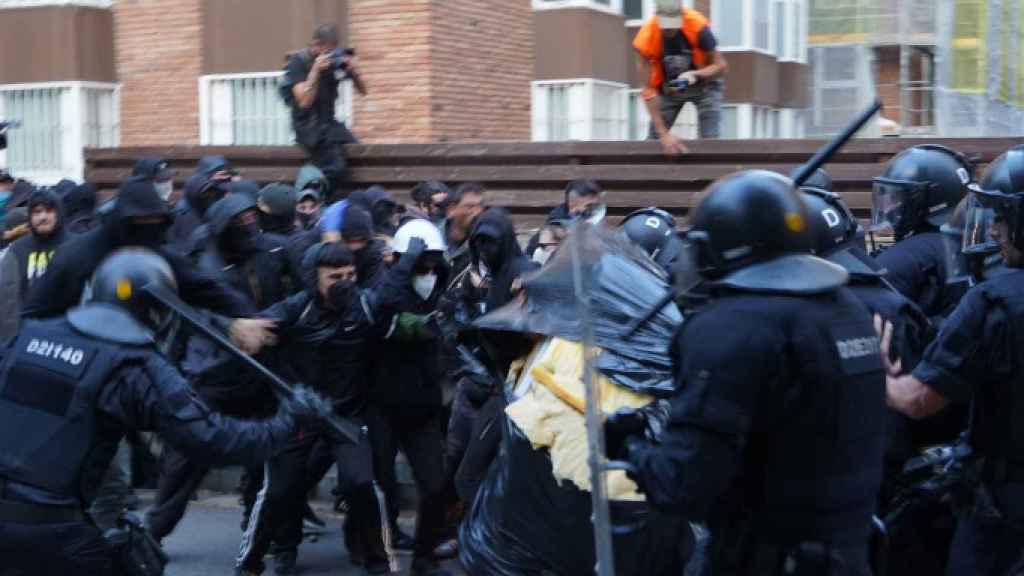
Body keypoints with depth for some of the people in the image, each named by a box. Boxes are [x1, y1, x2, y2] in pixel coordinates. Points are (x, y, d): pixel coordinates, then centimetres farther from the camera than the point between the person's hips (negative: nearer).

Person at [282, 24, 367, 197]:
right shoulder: (298, 61, -10)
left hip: (329, 122, 6)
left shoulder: (336, 59, 3)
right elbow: (304, 101, -19)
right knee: (335, 169, -25)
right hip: (308, 126, -6)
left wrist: (354, 71, -13)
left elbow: (362, 91, 6)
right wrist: (315, 70, -25)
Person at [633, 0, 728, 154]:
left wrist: (695, 74, -41)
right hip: (668, 88, 2)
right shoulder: (646, 39, -29)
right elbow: (649, 91, -27)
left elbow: (721, 66, -21)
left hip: (704, 84, -1)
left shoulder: (697, 25, -32)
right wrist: (663, 133, -32)